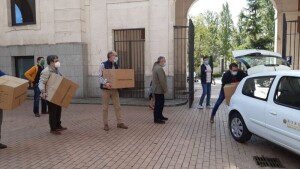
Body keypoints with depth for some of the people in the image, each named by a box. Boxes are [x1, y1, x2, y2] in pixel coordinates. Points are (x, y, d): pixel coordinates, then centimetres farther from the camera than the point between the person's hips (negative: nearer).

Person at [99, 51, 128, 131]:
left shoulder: (116, 65, 10)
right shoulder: (103, 65, -8)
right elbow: (100, 77, -15)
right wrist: (106, 83, -32)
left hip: (114, 89, 5)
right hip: (106, 89, -5)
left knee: (118, 106, 6)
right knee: (105, 107, 4)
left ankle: (119, 123, 15)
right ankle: (106, 124, 14)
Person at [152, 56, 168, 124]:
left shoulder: (156, 67, 14)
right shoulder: (159, 68, -20)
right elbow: (162, 81, -24)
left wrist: (164, 89, 20)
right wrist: (165, 89, -15)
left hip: (157, 89, 10)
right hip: (159, 90, -10)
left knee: (160, 103, 19)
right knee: (158, 104, -3)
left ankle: (160, 116, 30)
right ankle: (156, 119, 4)